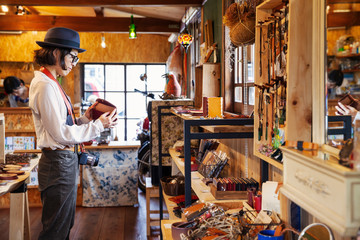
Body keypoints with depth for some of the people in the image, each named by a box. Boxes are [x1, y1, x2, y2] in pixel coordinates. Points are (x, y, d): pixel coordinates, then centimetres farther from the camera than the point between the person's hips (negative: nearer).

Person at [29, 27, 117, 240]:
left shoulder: (51, 83, 13)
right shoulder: (45, 86, -18)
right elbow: (60, 133, -20)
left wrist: (84, 119, 3)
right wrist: (99, 126, -15)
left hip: (65, 160, 10)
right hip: (58, 163, -10)